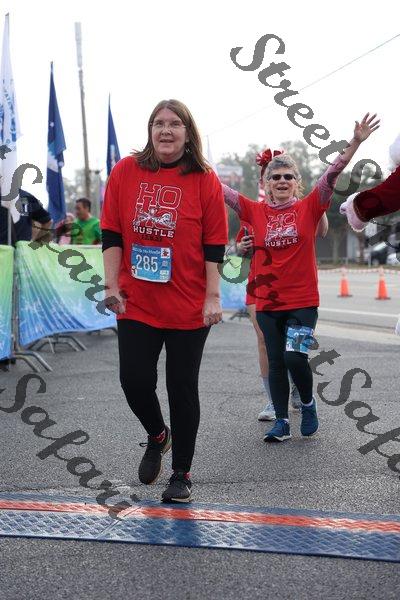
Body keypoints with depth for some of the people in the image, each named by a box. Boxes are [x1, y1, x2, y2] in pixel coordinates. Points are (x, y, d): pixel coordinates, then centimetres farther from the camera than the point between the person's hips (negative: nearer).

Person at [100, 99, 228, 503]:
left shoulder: (204, 180, -3)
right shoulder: (125, 171, 2)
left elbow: (214, 245, -2)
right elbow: (111, 234, 4)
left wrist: (213, 298, -7)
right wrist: (112, 286, -3)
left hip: (189, 307, -2)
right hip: (136, 303, 2)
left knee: (182, 389, 5)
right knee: (135, 381, -1)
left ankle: (181, 474, 21)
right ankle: (157, 436, 33)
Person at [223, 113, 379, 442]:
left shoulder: (309, 208, -2)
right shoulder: (257, 212, 2)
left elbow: (332, 175, -12)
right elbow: (220, 189, 1)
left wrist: (356, 142, -22)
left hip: (303, 301, -2)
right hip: (267, 303, 2)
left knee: (294, 357, -13)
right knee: (276, 362, 9)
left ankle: (308, 403, 15)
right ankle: (282, 421, 20)